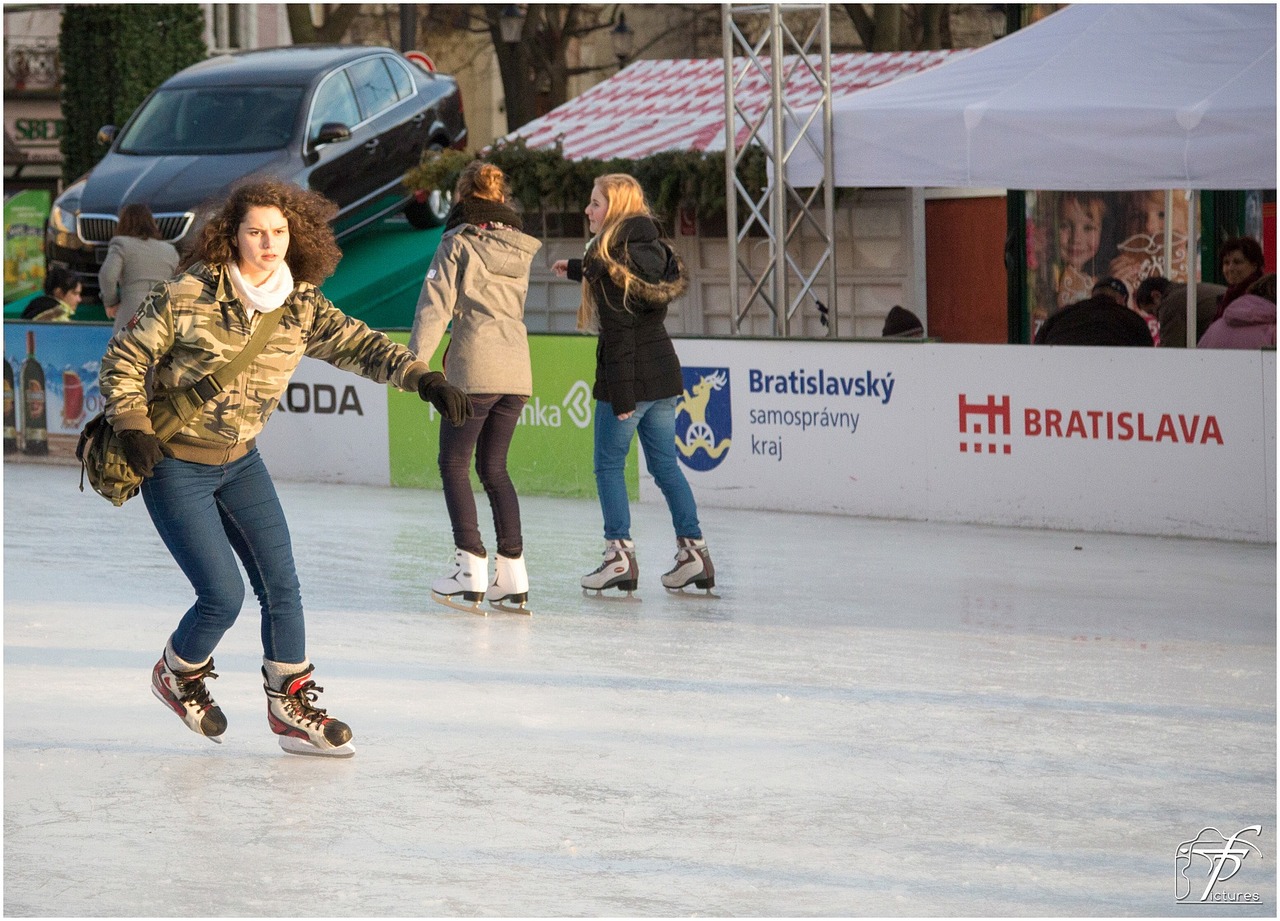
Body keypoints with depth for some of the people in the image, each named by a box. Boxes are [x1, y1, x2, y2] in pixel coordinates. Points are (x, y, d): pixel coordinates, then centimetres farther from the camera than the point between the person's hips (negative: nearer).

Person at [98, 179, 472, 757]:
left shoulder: (301, 308, -5)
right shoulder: (188, 295, -18)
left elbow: (359, 346, -15)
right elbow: (124, 359, -11)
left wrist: (423, 377, -29)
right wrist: (133, 428, -21)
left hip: (241, 463, 5)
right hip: (174, 466, -5)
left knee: (280, 584, 1)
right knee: (223, 596, -10)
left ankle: (292, 708, 16)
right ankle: (178, 674, 21)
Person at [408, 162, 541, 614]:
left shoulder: (459, 242, -5)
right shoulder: (521, 248, 13)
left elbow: (436, 305, -8)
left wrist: (415, 360, -5)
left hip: (474, 370, -6)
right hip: (517, 370, 6)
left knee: (454, 466, 4)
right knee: (494, 468, 14)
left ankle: (471, 570, -6)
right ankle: (512, 573, 7)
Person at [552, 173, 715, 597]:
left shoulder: (610, 256, -14)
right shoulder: (649, 250, 9)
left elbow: (619, 331, -18)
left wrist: (621, 395, -18)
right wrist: (576, 269, 45)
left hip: (630, 376, -8)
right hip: (664, 372, 8)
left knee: (609, 466, 3)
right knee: (665, 465, 12)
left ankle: (620, 555, -1)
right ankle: (693, 551, 10)